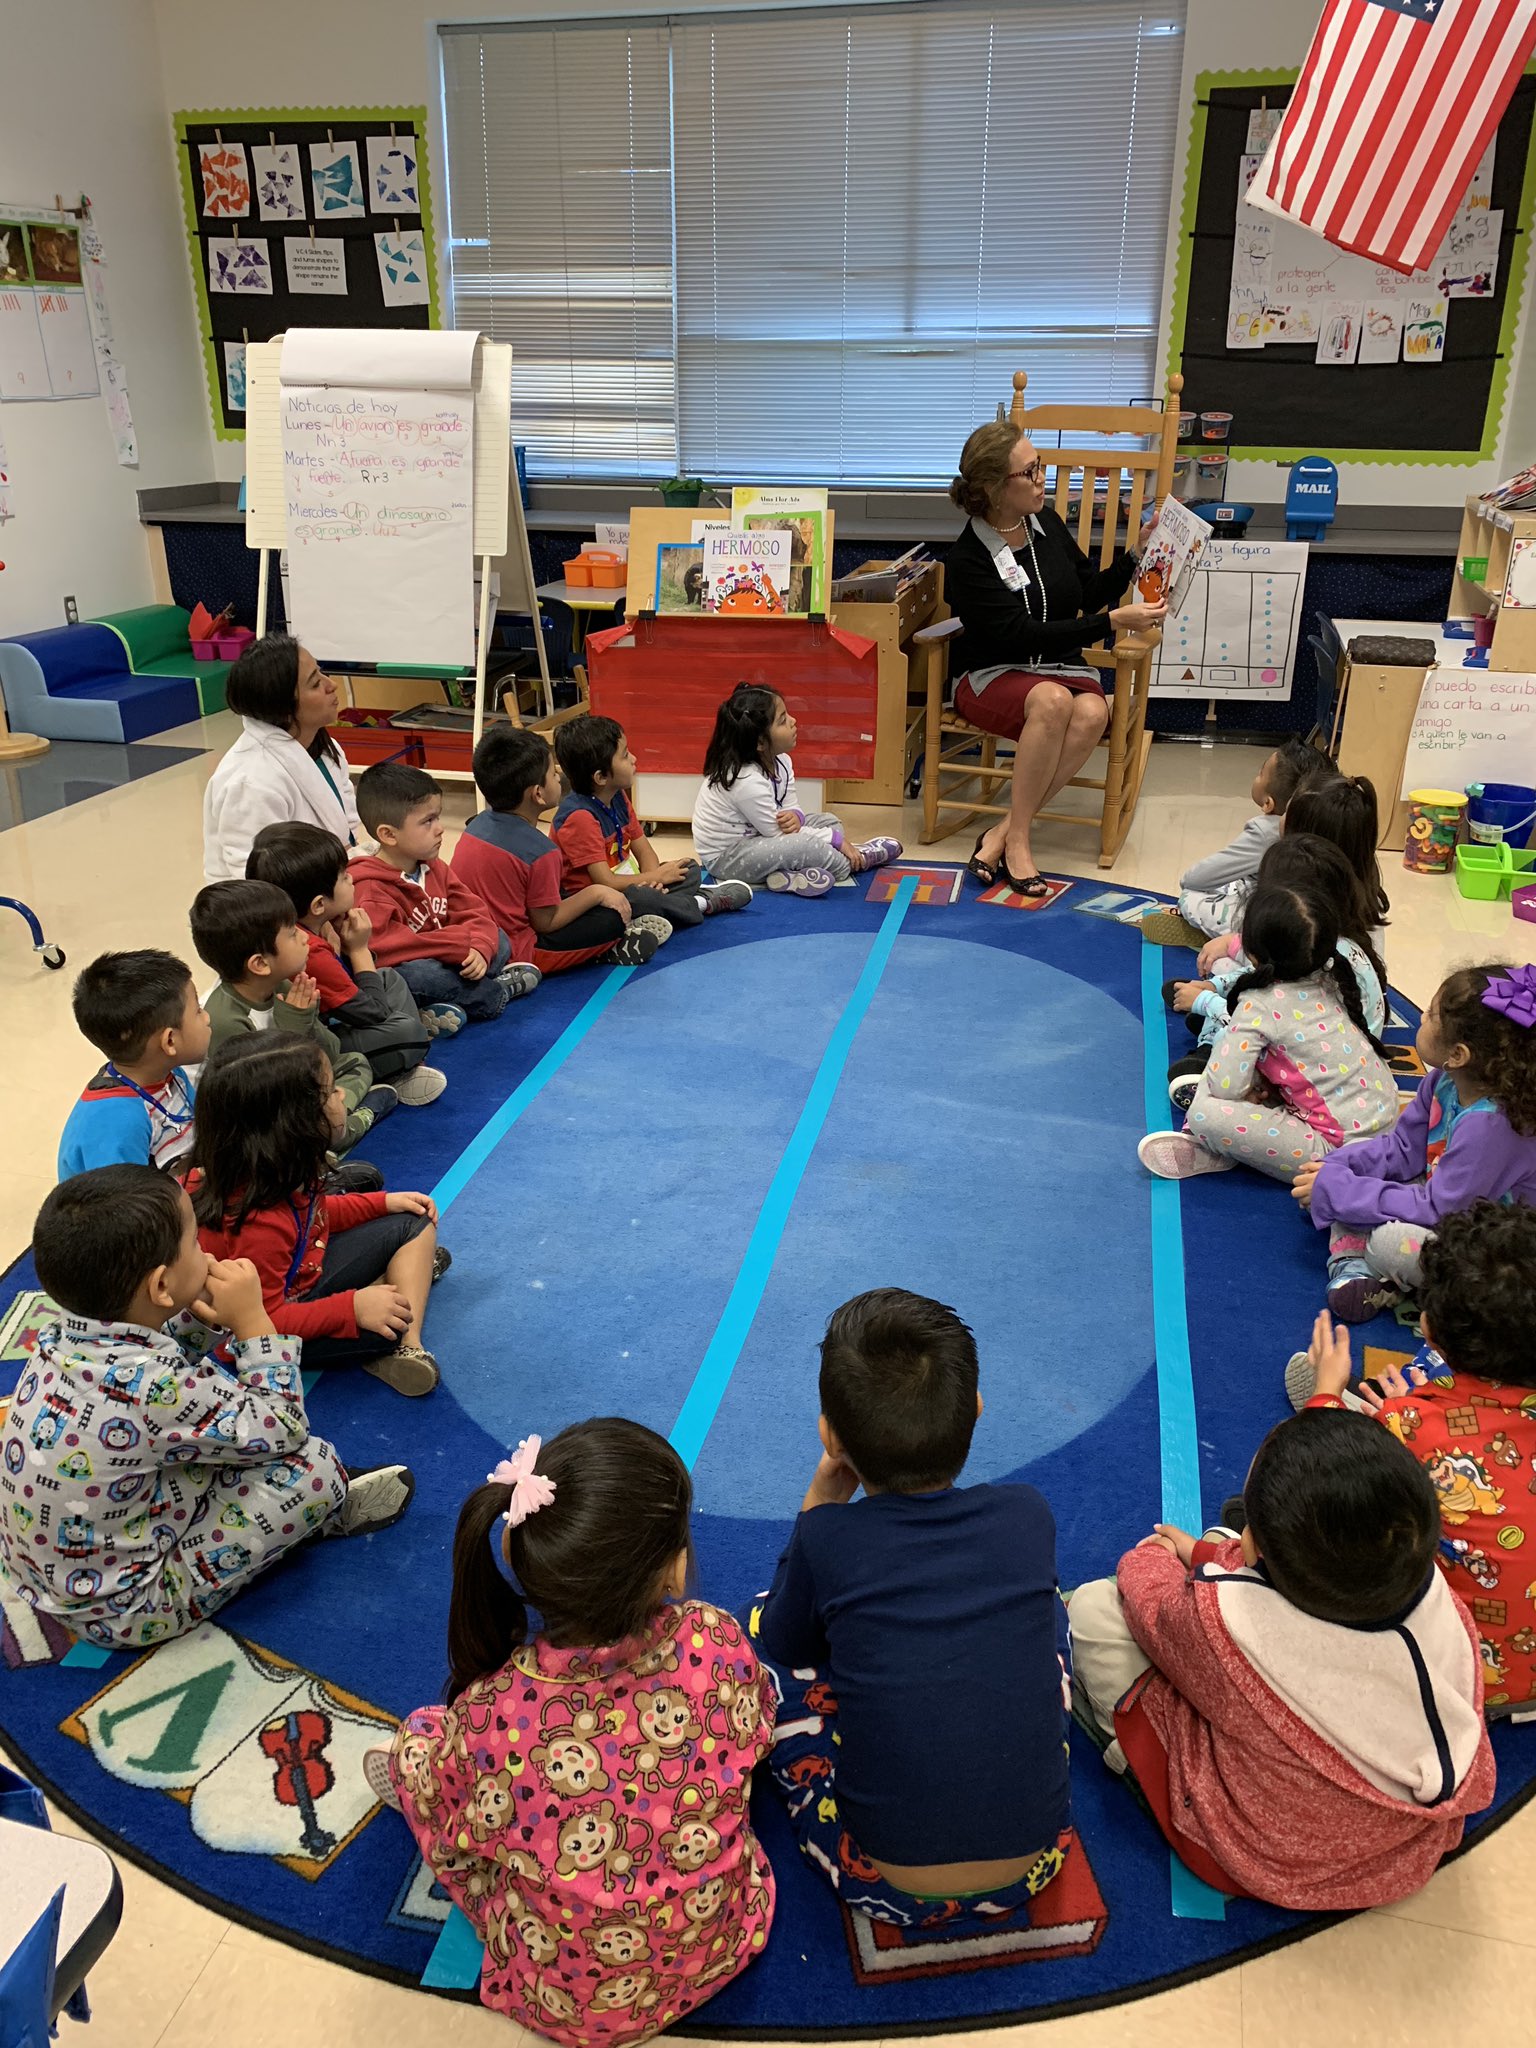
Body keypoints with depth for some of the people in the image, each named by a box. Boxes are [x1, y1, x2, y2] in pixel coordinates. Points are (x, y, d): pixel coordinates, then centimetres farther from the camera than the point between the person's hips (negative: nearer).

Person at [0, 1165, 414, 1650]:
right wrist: (252, 1318, -18)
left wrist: (205, 1316, -6)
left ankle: (328, 1498, 21)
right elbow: (283, 1432, -20)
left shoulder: (66, 1337, -11)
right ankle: (333, 1510, 21)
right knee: (313, 1466, -13)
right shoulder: (153, 1391, -35)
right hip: (123, 1612, -8)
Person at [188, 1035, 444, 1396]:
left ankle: (407, 1345, -2)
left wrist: (383, 1203, 7)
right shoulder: (260, 1224, -37)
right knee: (385, 1325, -35)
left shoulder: (280, 1170, -10)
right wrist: (351, 1308, -32)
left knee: (415, 1225, 10)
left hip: (299, 1275, 10)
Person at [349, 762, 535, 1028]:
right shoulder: (370, 888, -20)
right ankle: (498, 992, -11)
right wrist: (464, 943, -26)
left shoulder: (435, 867, 7)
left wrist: (480, 948, -22)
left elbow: (475, 914, 3)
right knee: (417, 975, -38)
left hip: (443, 962, 8)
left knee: (498, 939, 3)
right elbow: (386, 950, -31)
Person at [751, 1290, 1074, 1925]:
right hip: (1035, 1869, 3)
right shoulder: (1028, 1518, -10)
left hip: (886, 1890, -3)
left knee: (756, 1628, 11)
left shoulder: (827, 1538, -17)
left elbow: (785, 1643, 5)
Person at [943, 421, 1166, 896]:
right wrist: (1113, 622, -22)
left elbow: (1091, 593, 19)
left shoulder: (1048, 524, 7)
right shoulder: (966, 560, -12)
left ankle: (1002, 834, -28)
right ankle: (1018, 839, -27)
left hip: (1063, 667, 5)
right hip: (995, 676, -5)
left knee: (1092, 714, -31)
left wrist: (1135, 555, 2)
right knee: (1052, 701, -38)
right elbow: (1023, 634, -20)